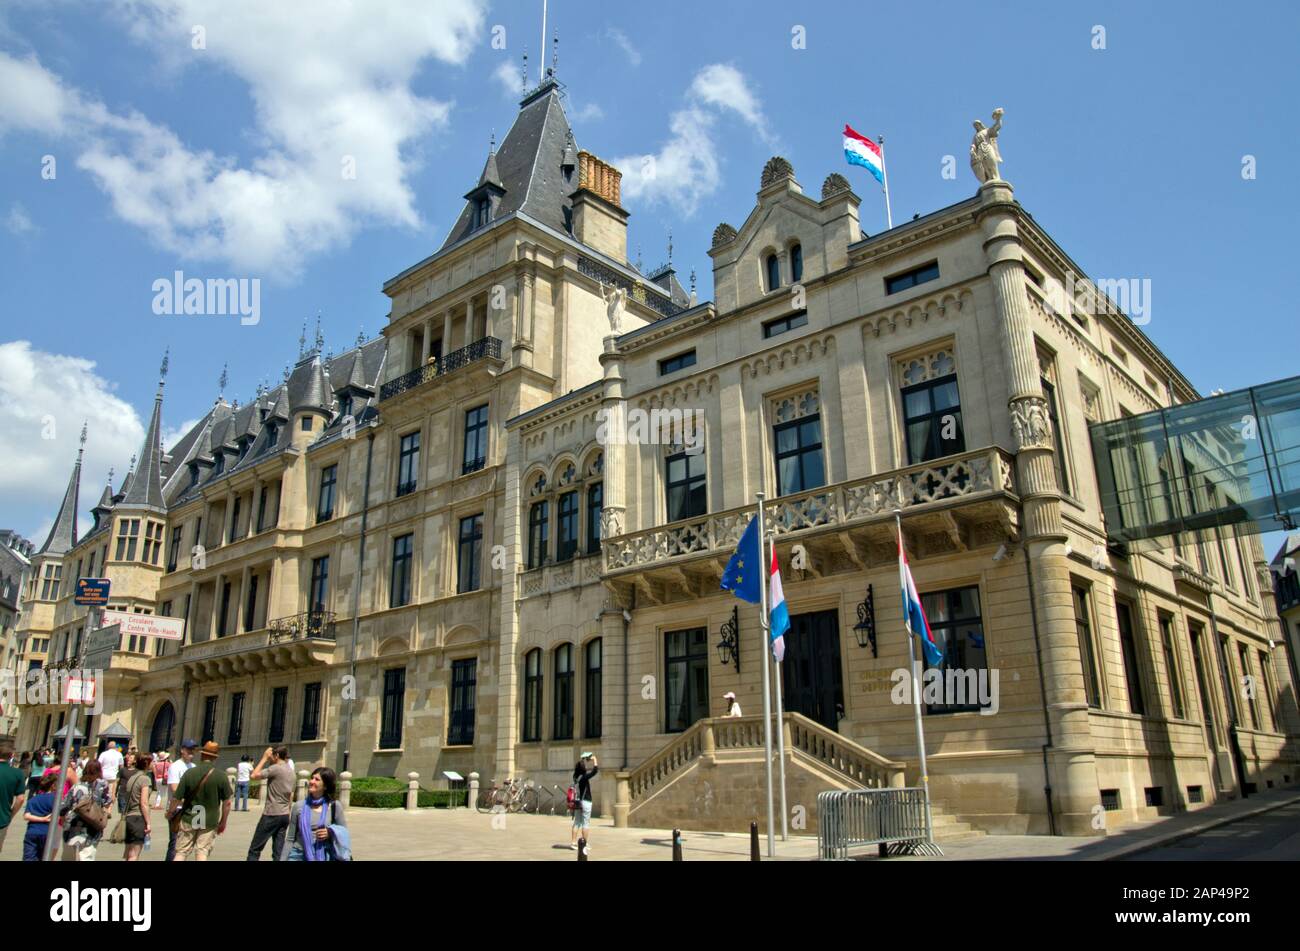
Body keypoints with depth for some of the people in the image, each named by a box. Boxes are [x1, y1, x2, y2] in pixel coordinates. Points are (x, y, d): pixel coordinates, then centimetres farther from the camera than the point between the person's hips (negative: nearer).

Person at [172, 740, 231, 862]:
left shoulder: (189, 773, -9)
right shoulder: (221, 776, -7)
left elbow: (177, 799, -8)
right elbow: (227, 802, -4)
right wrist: (223, 822, 8)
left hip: (189, 819, 0)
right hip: (209, 822, 0)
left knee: (181, 853, 9)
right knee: (202, 853, 5)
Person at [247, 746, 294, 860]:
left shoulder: (275, 768, -13)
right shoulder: (290, 771, 12)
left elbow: (254, 775, -14)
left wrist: (264, 758, -6)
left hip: (271, 814, -7)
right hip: (284, 815, 7)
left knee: (254, 849, 2)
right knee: (279, 852, 7)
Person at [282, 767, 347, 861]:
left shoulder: (335, 806, -3)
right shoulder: (299, 806, 1)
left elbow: (344, 833, 6)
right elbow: (290, 839, 6)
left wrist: (330, 833, -12)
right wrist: (283, 859, 2)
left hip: (324, 857, -1)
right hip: (298, 855, 1)